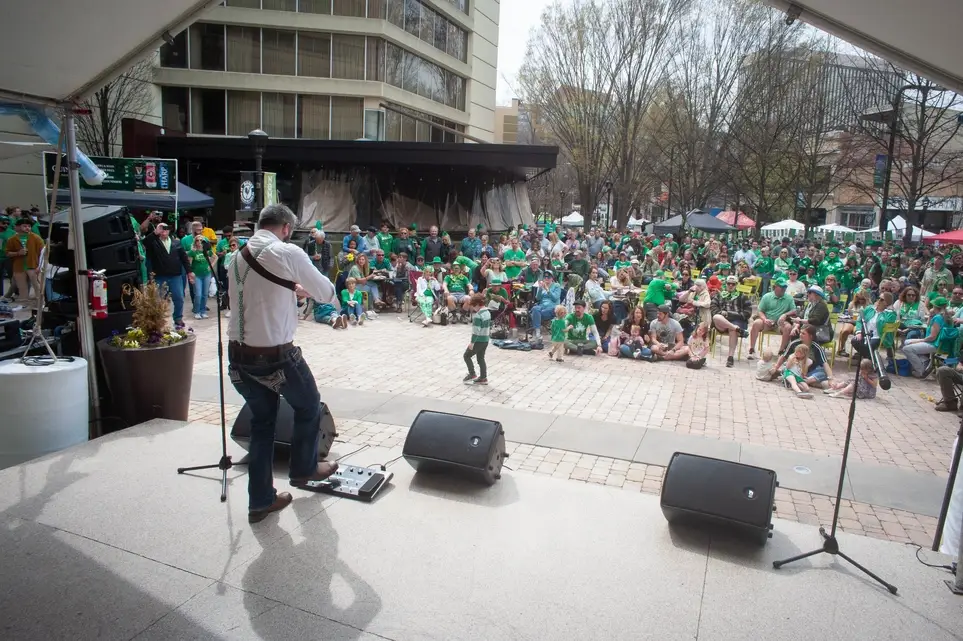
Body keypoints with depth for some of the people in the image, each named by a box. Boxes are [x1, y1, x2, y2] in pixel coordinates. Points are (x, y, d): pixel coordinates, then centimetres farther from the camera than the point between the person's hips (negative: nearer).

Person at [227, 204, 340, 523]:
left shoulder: (238, 256, 7)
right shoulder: (288, 252, -13)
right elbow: (326, 293, -4)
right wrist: (304, 288, 17)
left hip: (239, 354, 7)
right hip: (276, 355, -6)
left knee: (262, 421, 20)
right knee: (308, 407, 21)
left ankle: (261, 499, 27)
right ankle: (304, 468, 40)